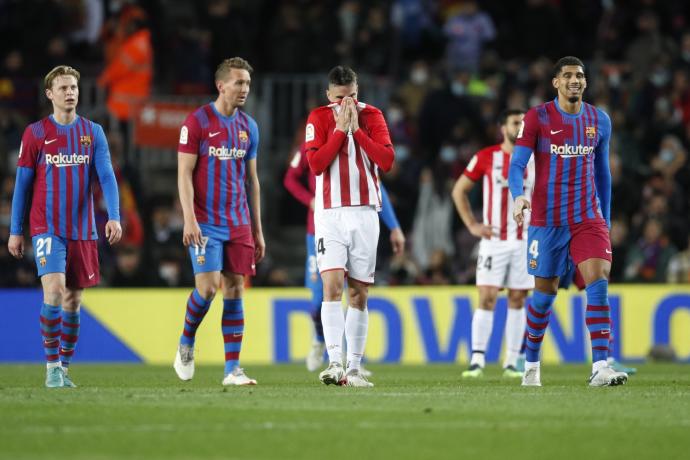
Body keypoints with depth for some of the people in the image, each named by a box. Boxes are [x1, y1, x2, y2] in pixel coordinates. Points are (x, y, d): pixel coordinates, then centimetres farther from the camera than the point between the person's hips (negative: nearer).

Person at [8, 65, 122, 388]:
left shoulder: (93, 132, 5)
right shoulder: (35, 134, 0)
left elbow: (107, 177, -3)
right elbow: (22, 185, 4)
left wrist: (114, 216, -18)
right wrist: (15, 231, 3)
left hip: (83, 231, 3)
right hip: (47, 229, -3)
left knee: (73, 301, 7)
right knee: (54, 291, -18)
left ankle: (64, 367, 17)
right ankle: (52, 367, -10)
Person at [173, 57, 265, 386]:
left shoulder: (248, 127, 11)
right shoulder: (197, 122, -6)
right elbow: (184, 174, -8)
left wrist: (257, 230, 14)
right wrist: (189, 219, -18)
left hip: (239, 224, 5)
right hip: (205, 223, -5)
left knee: (235, 290, 1)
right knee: (208, 286, -14)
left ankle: (232, 369, 3)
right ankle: (186, 343, 12)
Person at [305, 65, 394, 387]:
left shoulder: (372, 116, 5)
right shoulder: (318, 118, 1)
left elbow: (386, 160, -7)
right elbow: (315, 164, -10)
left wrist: (357, 129, -10)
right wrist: (340, 129, -11)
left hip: (364, 213, 2)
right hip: (330, 213, -2)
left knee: (359, 294, 4)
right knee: (332, 286, -17)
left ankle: (354, 369, 8)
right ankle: (335, 363, -23)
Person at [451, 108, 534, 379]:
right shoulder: (486, 158, -1)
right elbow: (459, 190, 8)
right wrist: (472, 225, 1)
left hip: (526, 242, 2)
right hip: (494, 241, -2)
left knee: (517, 300, 4)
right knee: (487, 298, -9)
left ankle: (512, 363, 8)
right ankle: (477, 360, -9)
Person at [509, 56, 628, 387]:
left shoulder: (599, 121, 7)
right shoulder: (537, 118, -4)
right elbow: (517, 164, -9)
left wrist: (606, 220, 19)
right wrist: (518, 196, -29)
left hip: (589, 217, 2)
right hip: (547, 220, -2)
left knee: (598, 283, -16)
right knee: (545, 293, 7)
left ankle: (600, 367, -21)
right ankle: (531, 364, 27)